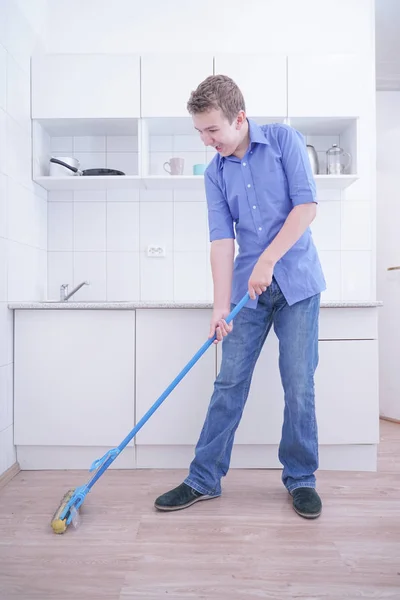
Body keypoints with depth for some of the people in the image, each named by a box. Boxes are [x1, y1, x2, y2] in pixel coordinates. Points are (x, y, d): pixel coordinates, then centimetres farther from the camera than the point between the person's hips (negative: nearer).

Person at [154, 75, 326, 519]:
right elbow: (222, 240, -2)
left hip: (297, 282, -2)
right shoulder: (215, 174, 7)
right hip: (249, 288, 3)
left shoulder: (284, 140, 0)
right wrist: (221, 305, -12)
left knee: (299, 386, 1)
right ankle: (204, 479, 16)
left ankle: (300, 479, 21)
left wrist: (267, 259, -15)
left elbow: (306, 205, -8)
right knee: (229, 383, 3)